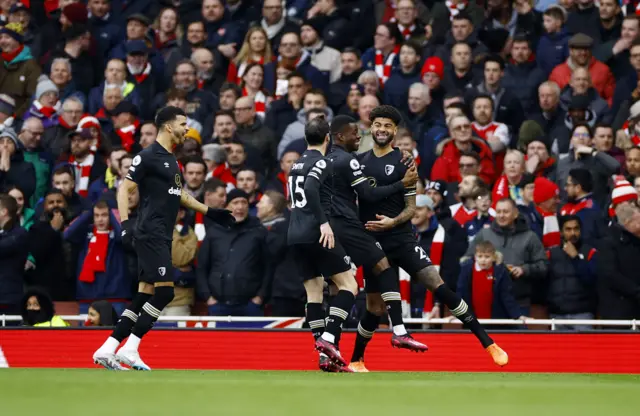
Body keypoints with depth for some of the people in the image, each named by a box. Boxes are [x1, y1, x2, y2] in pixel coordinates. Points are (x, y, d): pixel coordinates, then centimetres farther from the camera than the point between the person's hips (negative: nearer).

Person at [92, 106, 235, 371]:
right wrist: (125, 222, -24)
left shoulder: (170, 159, 18)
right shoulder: (148, 156, -9)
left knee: (145, 296, 5)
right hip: (151, 235, -9)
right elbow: (125, 189, -12)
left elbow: (178, 194, 32)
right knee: (164, 292, -14)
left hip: (162, 237, 9)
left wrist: (210, 212, 32)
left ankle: (106, 350, 5)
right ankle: (130, 349, -11)